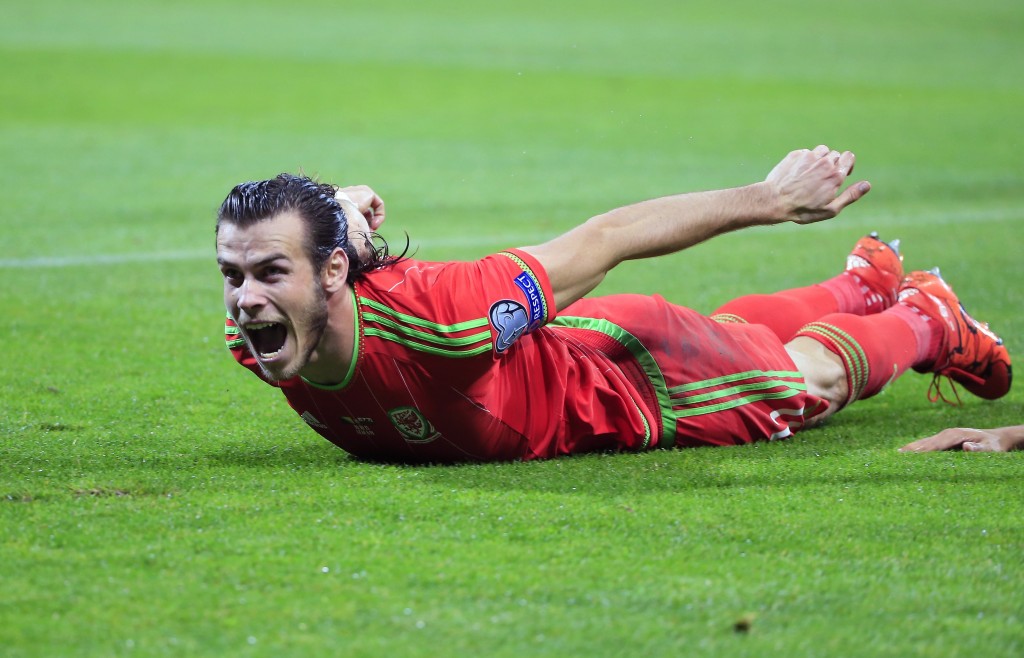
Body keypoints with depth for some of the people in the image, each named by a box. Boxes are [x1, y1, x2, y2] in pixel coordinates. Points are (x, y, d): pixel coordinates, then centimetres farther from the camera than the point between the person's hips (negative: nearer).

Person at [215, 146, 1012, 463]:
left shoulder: (435, 320, -47)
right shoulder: (254, 338, -31)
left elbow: (603, 240, -34)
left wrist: (770, 200, -23)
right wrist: (341, 216, -31)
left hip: (633, 374, -6)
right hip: (542, 349, 6)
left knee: (805, 377, 27)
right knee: (733, 329, 37)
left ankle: (928, 321, 57)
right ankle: (865, 283, 65)